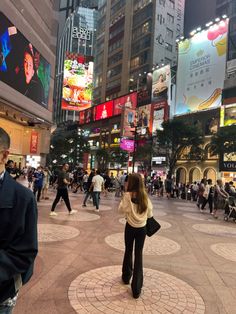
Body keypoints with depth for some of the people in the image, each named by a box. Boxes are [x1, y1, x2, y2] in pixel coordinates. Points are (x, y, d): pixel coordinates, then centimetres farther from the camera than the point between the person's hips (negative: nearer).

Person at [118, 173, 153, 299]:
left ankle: (126, 276, 39)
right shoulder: (145, 196, -7)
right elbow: (150, 214, 1)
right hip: (142, 228, 1)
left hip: (130, 227, -1)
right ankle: (136, 288, 11)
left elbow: (120, 210, -4)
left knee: (128, 251, 20)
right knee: (138, 254, 8)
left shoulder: (128, 195, -15)